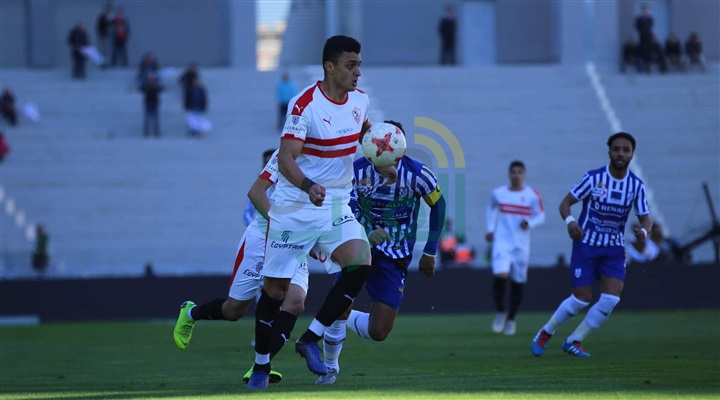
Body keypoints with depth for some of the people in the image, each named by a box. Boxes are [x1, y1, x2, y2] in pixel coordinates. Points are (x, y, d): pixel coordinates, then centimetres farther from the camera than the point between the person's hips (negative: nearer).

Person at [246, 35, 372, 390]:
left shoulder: (360, 99, 2)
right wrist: (308, 186, -40)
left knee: (360, 263, -19)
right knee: (276, 287, 1)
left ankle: (310, 339, -7)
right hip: (294, 207, -5)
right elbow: (286, 159, -25)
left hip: (337, 206, 5)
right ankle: (261, 364, 18)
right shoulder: (304, 105, -18)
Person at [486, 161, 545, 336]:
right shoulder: (498, 193, 3)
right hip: (502, 242, -1)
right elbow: (492, 209, 21)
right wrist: (490, 229, 9)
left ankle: (511, 319, 23)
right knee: (500, 275, -20)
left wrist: (529, 223, -17)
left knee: (518, 281, 5)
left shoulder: (533, 195, -2)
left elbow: (541, 216, 3)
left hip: (521, 245, 1)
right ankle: (500, 312, 2)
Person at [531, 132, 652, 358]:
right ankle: (546, 333, 18)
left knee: (612, 298, -15)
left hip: (614, 249, 3)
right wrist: (569, 220, -28)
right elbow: (566, 202, -6)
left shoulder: (636, 185, -1)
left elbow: (646, 219, 0)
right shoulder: (593, 178, -10)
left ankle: (573, 342, 2)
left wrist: (643, 231, -24)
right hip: (586, 244, -3)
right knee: (582, 299, -9)